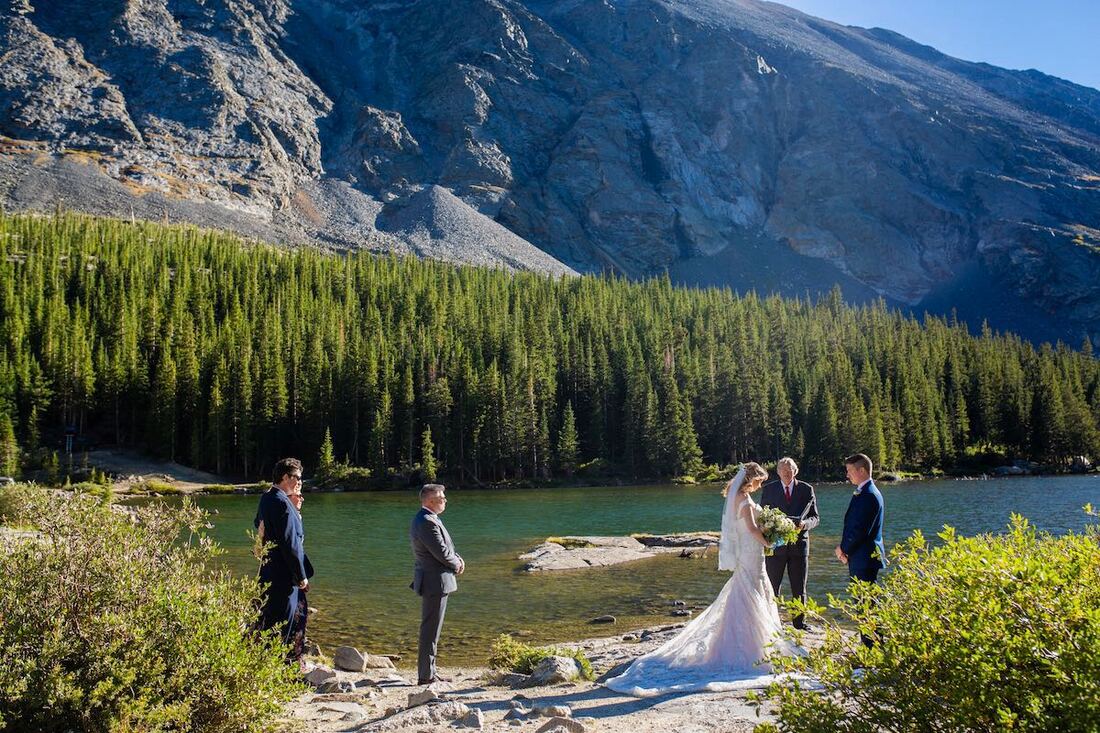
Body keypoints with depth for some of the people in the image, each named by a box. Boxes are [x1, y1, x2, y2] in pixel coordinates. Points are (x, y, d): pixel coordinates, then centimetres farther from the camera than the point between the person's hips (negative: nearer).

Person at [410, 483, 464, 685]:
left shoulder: (426, 519, 13)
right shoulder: (427, 522, -21)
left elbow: (444, 547, 19)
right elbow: (441, 552, -22)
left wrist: (457, 559, 2)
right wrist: (457, 563, -4)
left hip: (431, 581, 11)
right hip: (435, 581, -11)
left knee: (431, 629, 16)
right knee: (431, 630, -4)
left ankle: (428, 672, 25)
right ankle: (426, 676, 2)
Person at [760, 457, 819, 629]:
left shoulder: (807, 489, 3)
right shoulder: (769, 489, 3)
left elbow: (815, 517, 3)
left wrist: (804, 524, -17)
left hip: (799, 545, 1)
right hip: (775, 544, -1)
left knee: (799, 589, 9)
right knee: (771, 587, 2)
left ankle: (799, 623, 19)